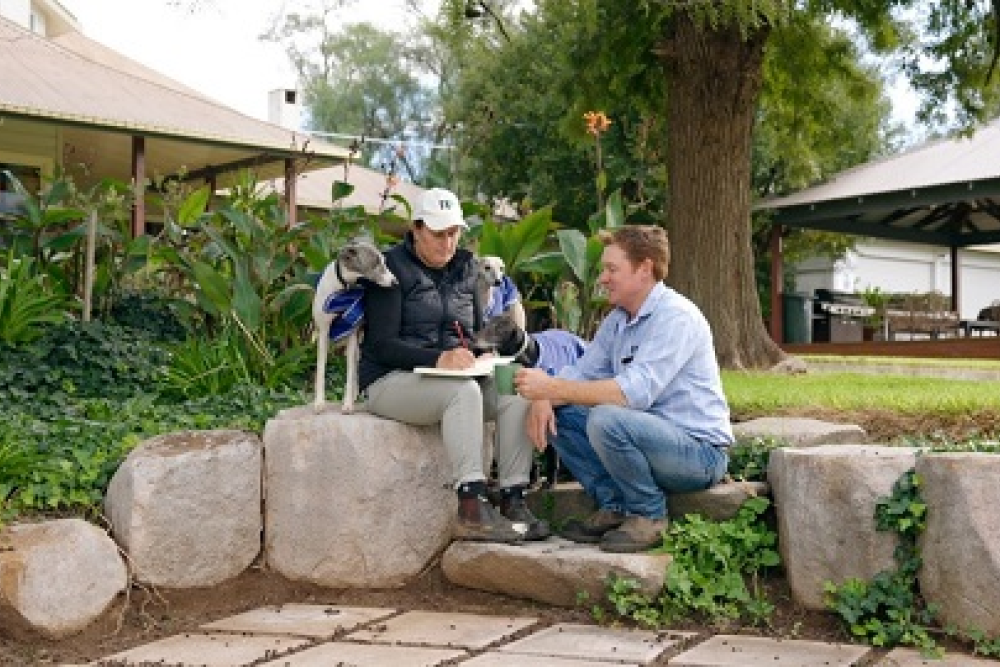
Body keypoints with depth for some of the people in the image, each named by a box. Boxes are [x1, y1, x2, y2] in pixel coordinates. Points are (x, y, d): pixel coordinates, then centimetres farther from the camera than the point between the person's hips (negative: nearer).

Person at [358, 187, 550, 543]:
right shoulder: (393, 267, -6)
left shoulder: (464, 268, 15)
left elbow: (478, 328, 20)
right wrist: (438, 358, -30)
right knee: (465, 391, -35)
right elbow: (381, 344, -14)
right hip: (391, 381, -6)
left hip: (455, 377, 6)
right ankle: (472, 511, -37)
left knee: (516, 391, -19)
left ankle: (513, 504, -21)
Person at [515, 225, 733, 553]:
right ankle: (615, 505, 2)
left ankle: (649, 514, -10)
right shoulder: (617, 320, 10)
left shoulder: (676, 317, -19)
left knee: (606, 419, -32)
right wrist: (544, 399, -14)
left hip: (700, 450, -8)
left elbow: (636, 392, -30)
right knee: (556, 414, -1)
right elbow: (582, 372, 9)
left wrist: (553, 387, -29)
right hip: (652, 435, 9)